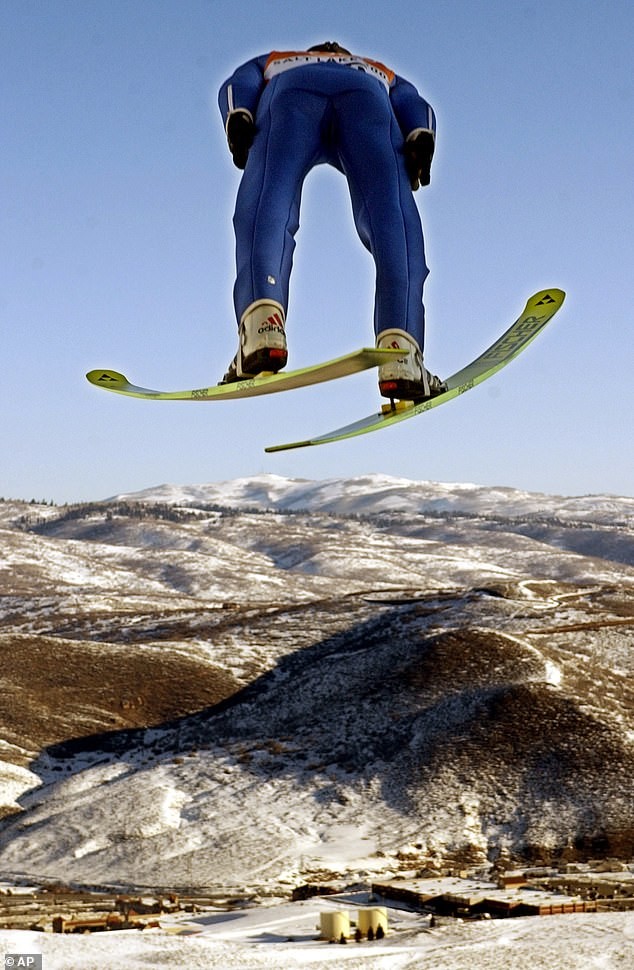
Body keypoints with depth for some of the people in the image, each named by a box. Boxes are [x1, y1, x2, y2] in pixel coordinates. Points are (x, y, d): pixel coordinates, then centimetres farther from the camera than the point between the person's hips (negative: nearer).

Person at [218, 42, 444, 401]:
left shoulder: (270, 64, 47)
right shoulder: (383, 74, 46)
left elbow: (237, 86, 23)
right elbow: (415, 106, 23)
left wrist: (238, 121, 4)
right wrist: (421, 142, 4)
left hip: (290, 92, 0)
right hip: (367, 96, 0)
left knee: (269, 207, -17)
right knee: (391, 220, -11)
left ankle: (263, 326, -46)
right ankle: (401, 352, -35)